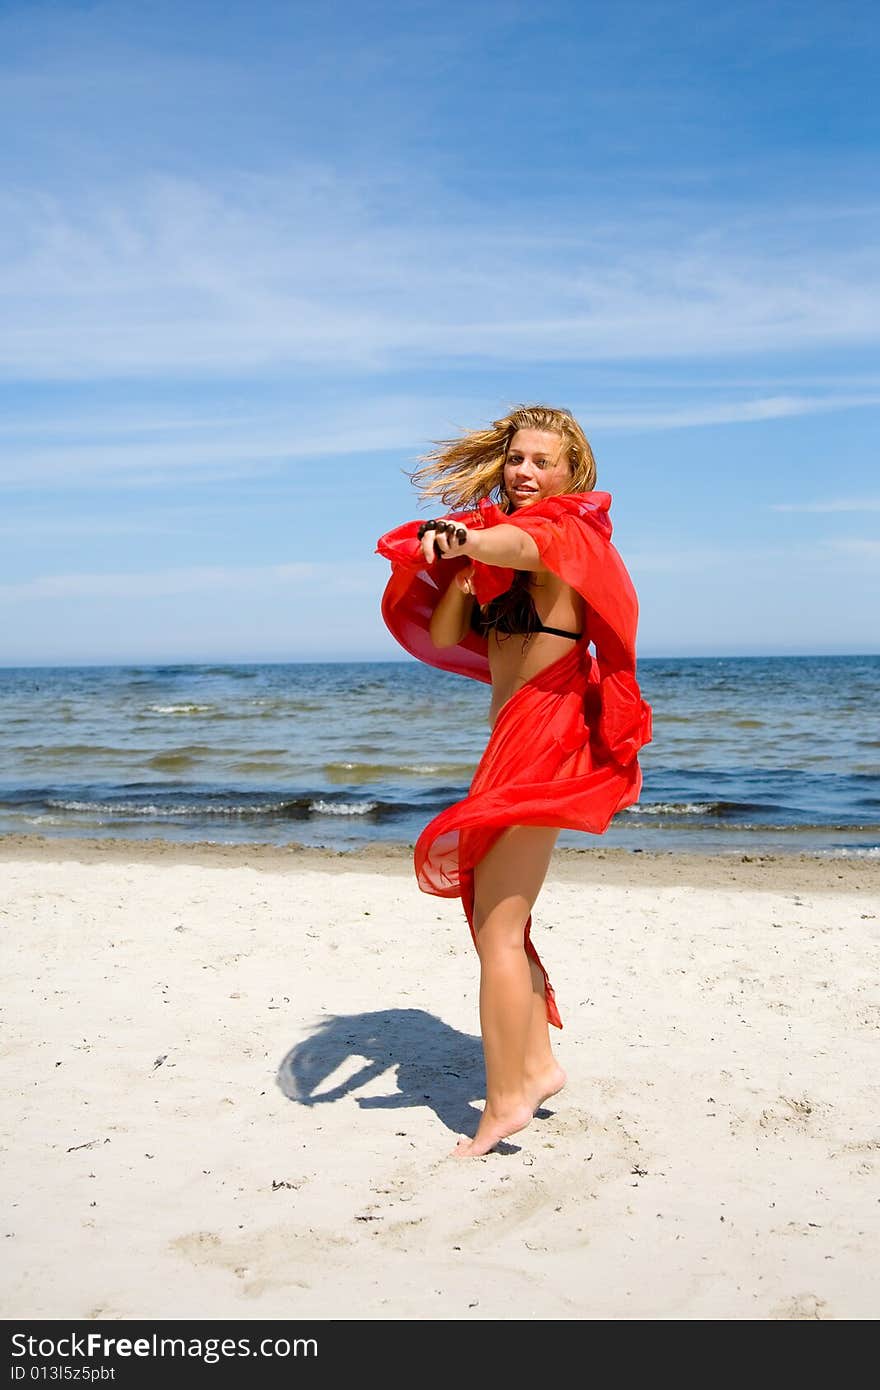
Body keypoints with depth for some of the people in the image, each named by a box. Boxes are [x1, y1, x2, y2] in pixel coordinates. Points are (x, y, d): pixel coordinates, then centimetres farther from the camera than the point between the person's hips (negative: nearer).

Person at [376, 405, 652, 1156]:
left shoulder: (567, 530, -7)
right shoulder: (498, 535, 17)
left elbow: (521, 543, -34)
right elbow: (443, 636, 8)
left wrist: (464, 540, -54)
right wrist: (460, 561, -7)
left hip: (543, 738, -9)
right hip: (516, 737, 9)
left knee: (496, 929, -8)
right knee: (497, 917, 14)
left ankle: (504, 1103, 0)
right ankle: (538, 1065, 25)